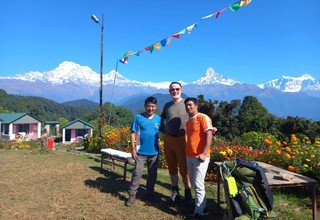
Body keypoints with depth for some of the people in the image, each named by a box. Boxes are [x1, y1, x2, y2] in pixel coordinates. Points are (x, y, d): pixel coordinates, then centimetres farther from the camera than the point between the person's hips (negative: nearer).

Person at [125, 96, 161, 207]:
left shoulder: (158, 119, 0)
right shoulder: (138, 118, -6)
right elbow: (133, 134, -5)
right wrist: (133, 149, -9)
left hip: (154, 152, 3)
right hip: (141, 152, -3)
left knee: (152, 175, 13)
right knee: (137, 173, -2)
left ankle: (150, 194, 29)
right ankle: (132, 195, 9)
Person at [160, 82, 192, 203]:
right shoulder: (167, 105, 12)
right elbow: (162, 118, 25)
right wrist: (163, 130, 12)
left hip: (182, 139, -5)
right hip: (168, 139, 5)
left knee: (184, 167, -1)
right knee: (172, 167, 12)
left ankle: (188, 192, 15)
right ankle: (175, 191, 25)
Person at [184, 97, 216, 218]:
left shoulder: (203, 117, -9)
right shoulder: (188, 121, 15)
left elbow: (209, 135, -17)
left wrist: (204, 153, -24)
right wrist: (187, 154, 14)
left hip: (200, 157, -8)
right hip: (189, 157, 8)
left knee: (198, 184, -2)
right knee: (193, 183, 16)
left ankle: (199, 211, 10)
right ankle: (202, 205, 31)